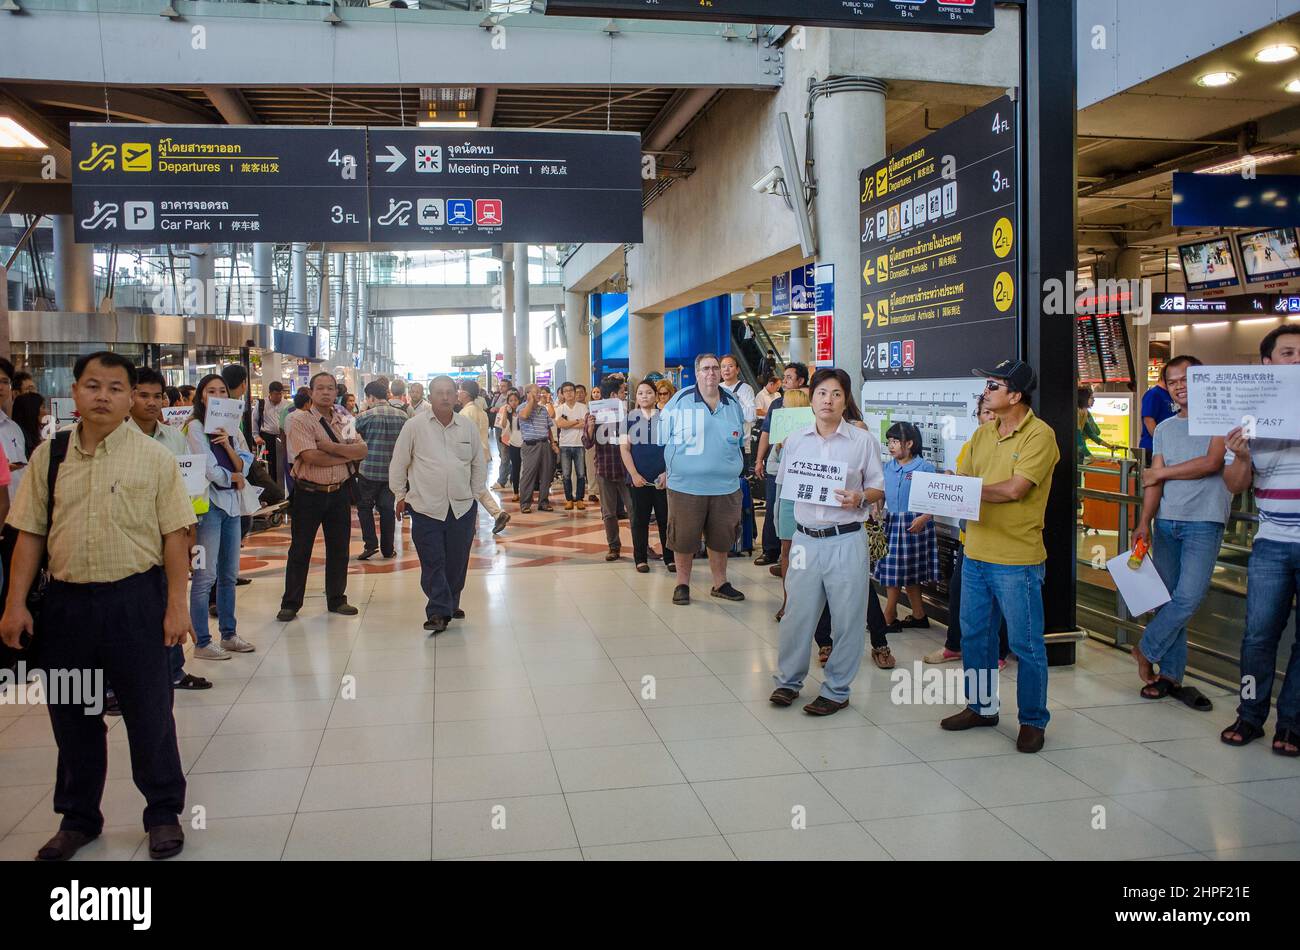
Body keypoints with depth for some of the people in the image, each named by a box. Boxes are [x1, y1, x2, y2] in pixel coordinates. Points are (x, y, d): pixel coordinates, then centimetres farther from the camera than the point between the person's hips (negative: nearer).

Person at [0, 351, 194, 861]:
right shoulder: (49, 456, 4)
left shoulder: (153, 458, -4)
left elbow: (174, 535, -5)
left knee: (148, 712, 7)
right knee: (71, 715, 15)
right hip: (66, 600, 3)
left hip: (135, 598, -3)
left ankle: (164, 813, 27)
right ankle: (77, 818, 35)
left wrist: (176, 605, -9)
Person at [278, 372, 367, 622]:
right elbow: (311, 457, -20)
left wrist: (331, 446, -18)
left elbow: (362, 451, -5)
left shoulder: (344, 421, 9)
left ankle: (336, 600, 24)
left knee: (339, 549, 11)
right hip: (309, 494, -5)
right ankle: (290, 604, 14)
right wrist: (347, 455, -11)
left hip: (339, 492, 5)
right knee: (300, 550, 4)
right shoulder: (300, 420, -7)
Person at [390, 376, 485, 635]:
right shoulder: (415, 426, -2)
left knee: (457, 560, 9)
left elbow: (479, 464, 15)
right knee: (432, 562, -4)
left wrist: (476, 494, 13)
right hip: (426, 507, -3)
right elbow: (399, 463, 6)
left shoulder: (468, 427, 6)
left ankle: (450, 604, 27)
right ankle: (438, 611, 2)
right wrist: (400, 495, 8)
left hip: (463, 507, 3)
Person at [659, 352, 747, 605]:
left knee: (720, 539, 14)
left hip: (725, 487, 4)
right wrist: (678, 466, 4)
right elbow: (663, 438, 2)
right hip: (686, 486, -3)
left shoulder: (733, 403, 7)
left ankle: (720, 583, 30)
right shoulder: (680, 400, -5)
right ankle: (682, 584, 22)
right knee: (683, 539, 5)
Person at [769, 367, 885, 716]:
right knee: (797, 612, 8)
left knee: (847, 618, 4)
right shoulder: (795, 441, 7)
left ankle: (836, 690, 18)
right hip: (806, 538, 2)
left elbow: (878, 488, 3)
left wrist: (859, 499, -17)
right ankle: (789, 680, 26)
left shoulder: (863, 440, -1)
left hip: (846, 540, -2)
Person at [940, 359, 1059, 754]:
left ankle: (1032, 720, 18)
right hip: (976, 554, 7)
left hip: (1017, 560, -7)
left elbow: (1014, 489, -21)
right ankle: (981, 707, 32)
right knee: (974, 635, 16)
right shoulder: (983, 434, 11)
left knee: (1026, 644, 4)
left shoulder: (1039, 435, -12)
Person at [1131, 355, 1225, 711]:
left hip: (1204, 523, -4)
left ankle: (1146, 649, 6)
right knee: (1169, 599, 5)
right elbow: (1153, 482, 6)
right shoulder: (1163, 429, 14)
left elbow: (1211, 463, -13)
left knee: (1188, 598, -13)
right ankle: (1170, 675, 10)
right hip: (1166, 522, 4)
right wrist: (1145, 521, -7)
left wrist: (1163, 472, -2)